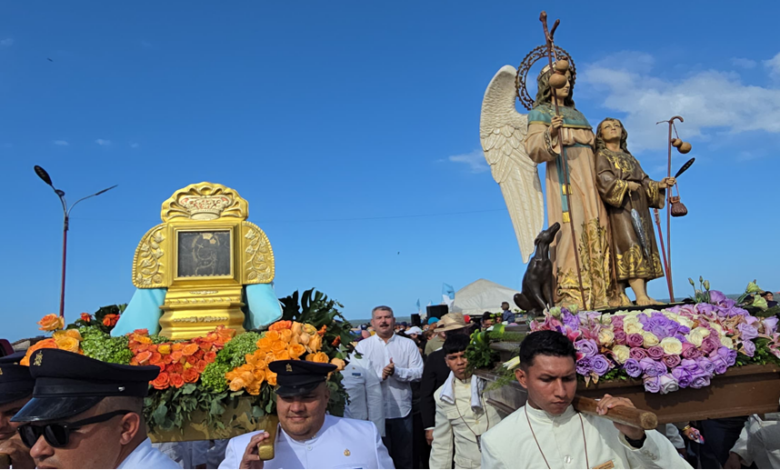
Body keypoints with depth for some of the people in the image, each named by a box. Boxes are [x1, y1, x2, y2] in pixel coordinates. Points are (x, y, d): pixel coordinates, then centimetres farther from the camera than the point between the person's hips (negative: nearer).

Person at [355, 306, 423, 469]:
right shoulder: (363, 346, -1)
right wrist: (380, 375, -20)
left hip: (402, 410, 1)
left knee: (404, 457, 16)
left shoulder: (408, 344, 1)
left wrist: (397, 371, -18)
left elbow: (419, 372, -5)